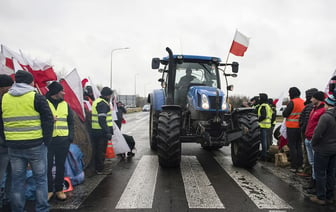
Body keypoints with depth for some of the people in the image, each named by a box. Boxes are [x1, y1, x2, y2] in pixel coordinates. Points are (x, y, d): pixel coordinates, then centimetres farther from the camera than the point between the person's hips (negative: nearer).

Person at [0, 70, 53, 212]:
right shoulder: (36, 97, -7)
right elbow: (48, 120, -10)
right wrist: (46, 140, -2)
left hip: (13, 147, 4)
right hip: (35, 146, -4)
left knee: (17, 180, 14)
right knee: (41, 179, 8)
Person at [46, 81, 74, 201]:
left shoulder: (65, 104, 11)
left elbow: (71, 122, 15)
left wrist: (70, 136, 5)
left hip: (63, 140, 3)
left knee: (60, 165, 10)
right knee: (48, 166, 3)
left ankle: (59, 189, 22)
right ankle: (49, 190, 18)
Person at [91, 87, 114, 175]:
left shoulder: (96, 101, 17)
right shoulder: (103, 104, -16)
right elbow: (102, 120, -24)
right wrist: (108, 132, -24)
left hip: (95, 130, 10)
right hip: (101, 131, -10)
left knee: (97, 150, 16)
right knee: (101, 150, -2)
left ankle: (98, 168, 27)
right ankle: (100, 169, 6)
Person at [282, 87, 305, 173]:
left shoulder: (292, 102, -14)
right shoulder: (303, 102, 6)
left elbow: (284, 114, -13)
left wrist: (285, 110, 5)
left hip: (292, 127, -6)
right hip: (301, 127, 6)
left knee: (292, 146, 1)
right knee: (299, 146, 13)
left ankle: (294, 166, 3)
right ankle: (300, 166, 17)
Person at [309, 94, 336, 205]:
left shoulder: (325, 116, -22)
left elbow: (318, 133, -24)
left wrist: (313, 144, -8)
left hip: (323, 149, -7)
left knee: (320, 173, 4)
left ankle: (321, 197, 12)